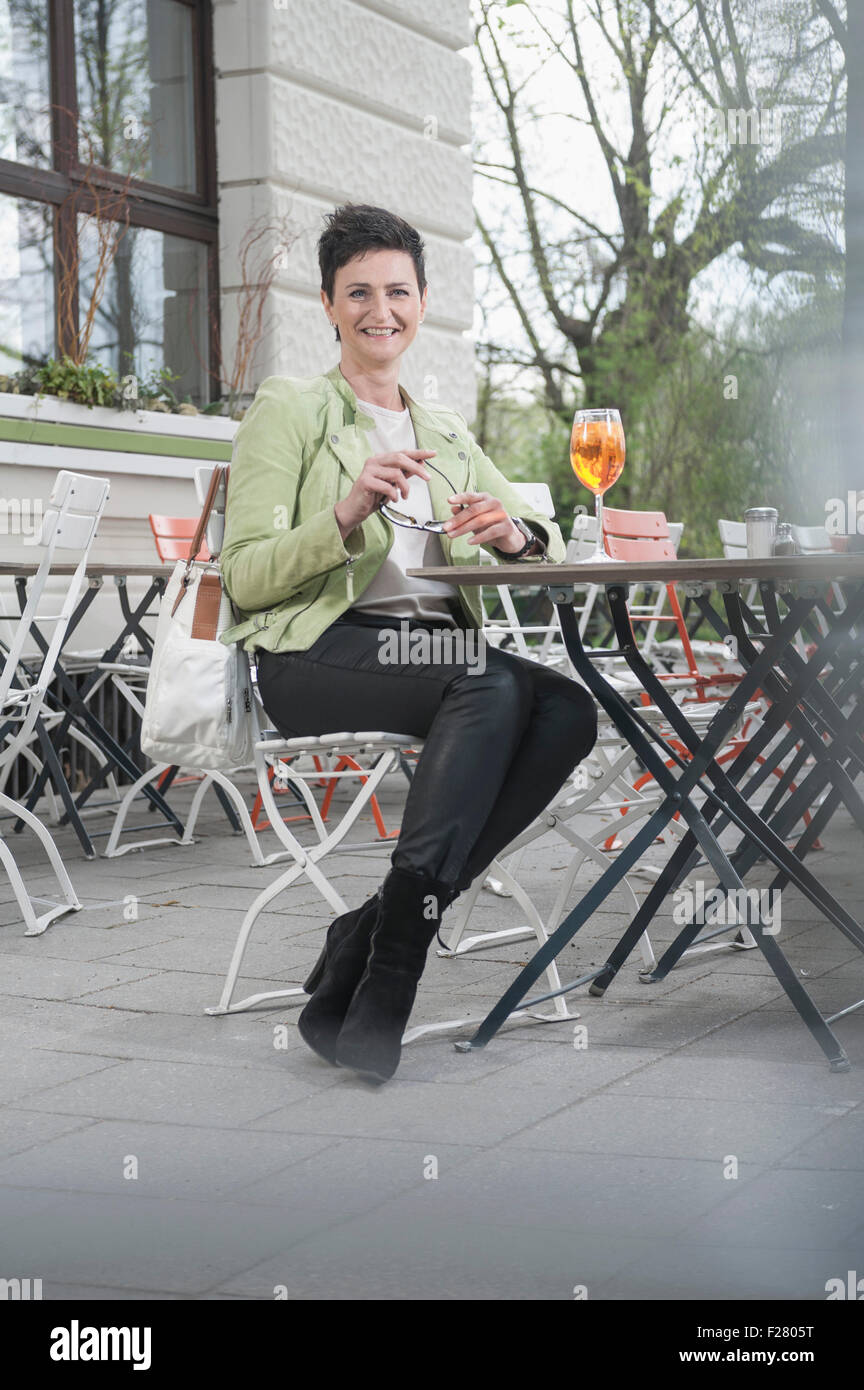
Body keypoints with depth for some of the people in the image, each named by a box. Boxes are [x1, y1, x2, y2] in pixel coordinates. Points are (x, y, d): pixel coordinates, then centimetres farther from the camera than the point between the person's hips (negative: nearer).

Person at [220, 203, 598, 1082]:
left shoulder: (445, 431, 25)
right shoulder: (288, 408, 7)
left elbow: (543, 540, 18)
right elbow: (245, 579, -3)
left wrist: (513, 532, -7)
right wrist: (349, 513, -19)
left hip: (440, 644, 6)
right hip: (319, 651, -5)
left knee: (570, 709, -25)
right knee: (497, 684, -34)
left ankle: (372, 937, -20)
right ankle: (378, 994, -30)